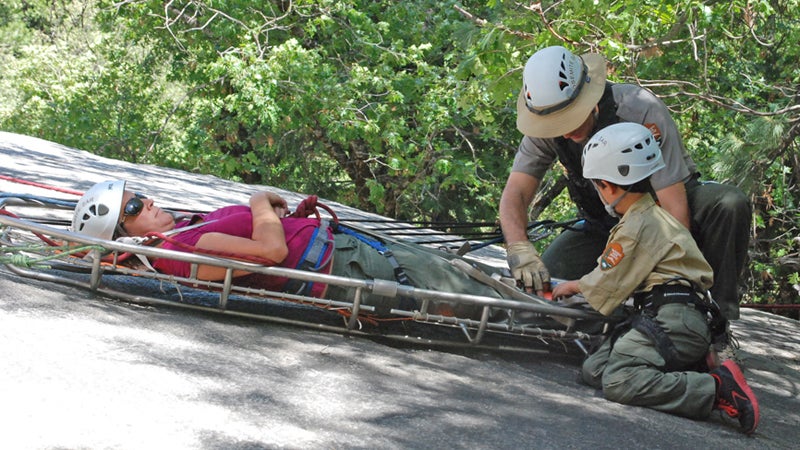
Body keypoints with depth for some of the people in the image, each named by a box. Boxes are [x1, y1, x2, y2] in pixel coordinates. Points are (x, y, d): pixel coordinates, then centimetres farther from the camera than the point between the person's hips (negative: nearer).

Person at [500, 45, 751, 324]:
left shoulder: (642, 110, -30)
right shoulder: (545, 129, -18)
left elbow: (675, 208, -32)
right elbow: (515, 194, -20)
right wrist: (519, 248, -42)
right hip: (603, 225, 3)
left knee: (730, 204, -33)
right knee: (539, 280, -21)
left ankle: (719, 315, -20)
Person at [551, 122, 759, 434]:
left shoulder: (638, 226, -10)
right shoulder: (653, 215, 22)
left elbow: (607, 283, -3)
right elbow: (617, 274, 31)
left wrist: (573, 286, 17)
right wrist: (578, 285, 38)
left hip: (674, 321, -10)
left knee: (617, 381, -26)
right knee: (593, 370, 3)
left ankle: (716, 388, -26)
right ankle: (684, 372, -4)